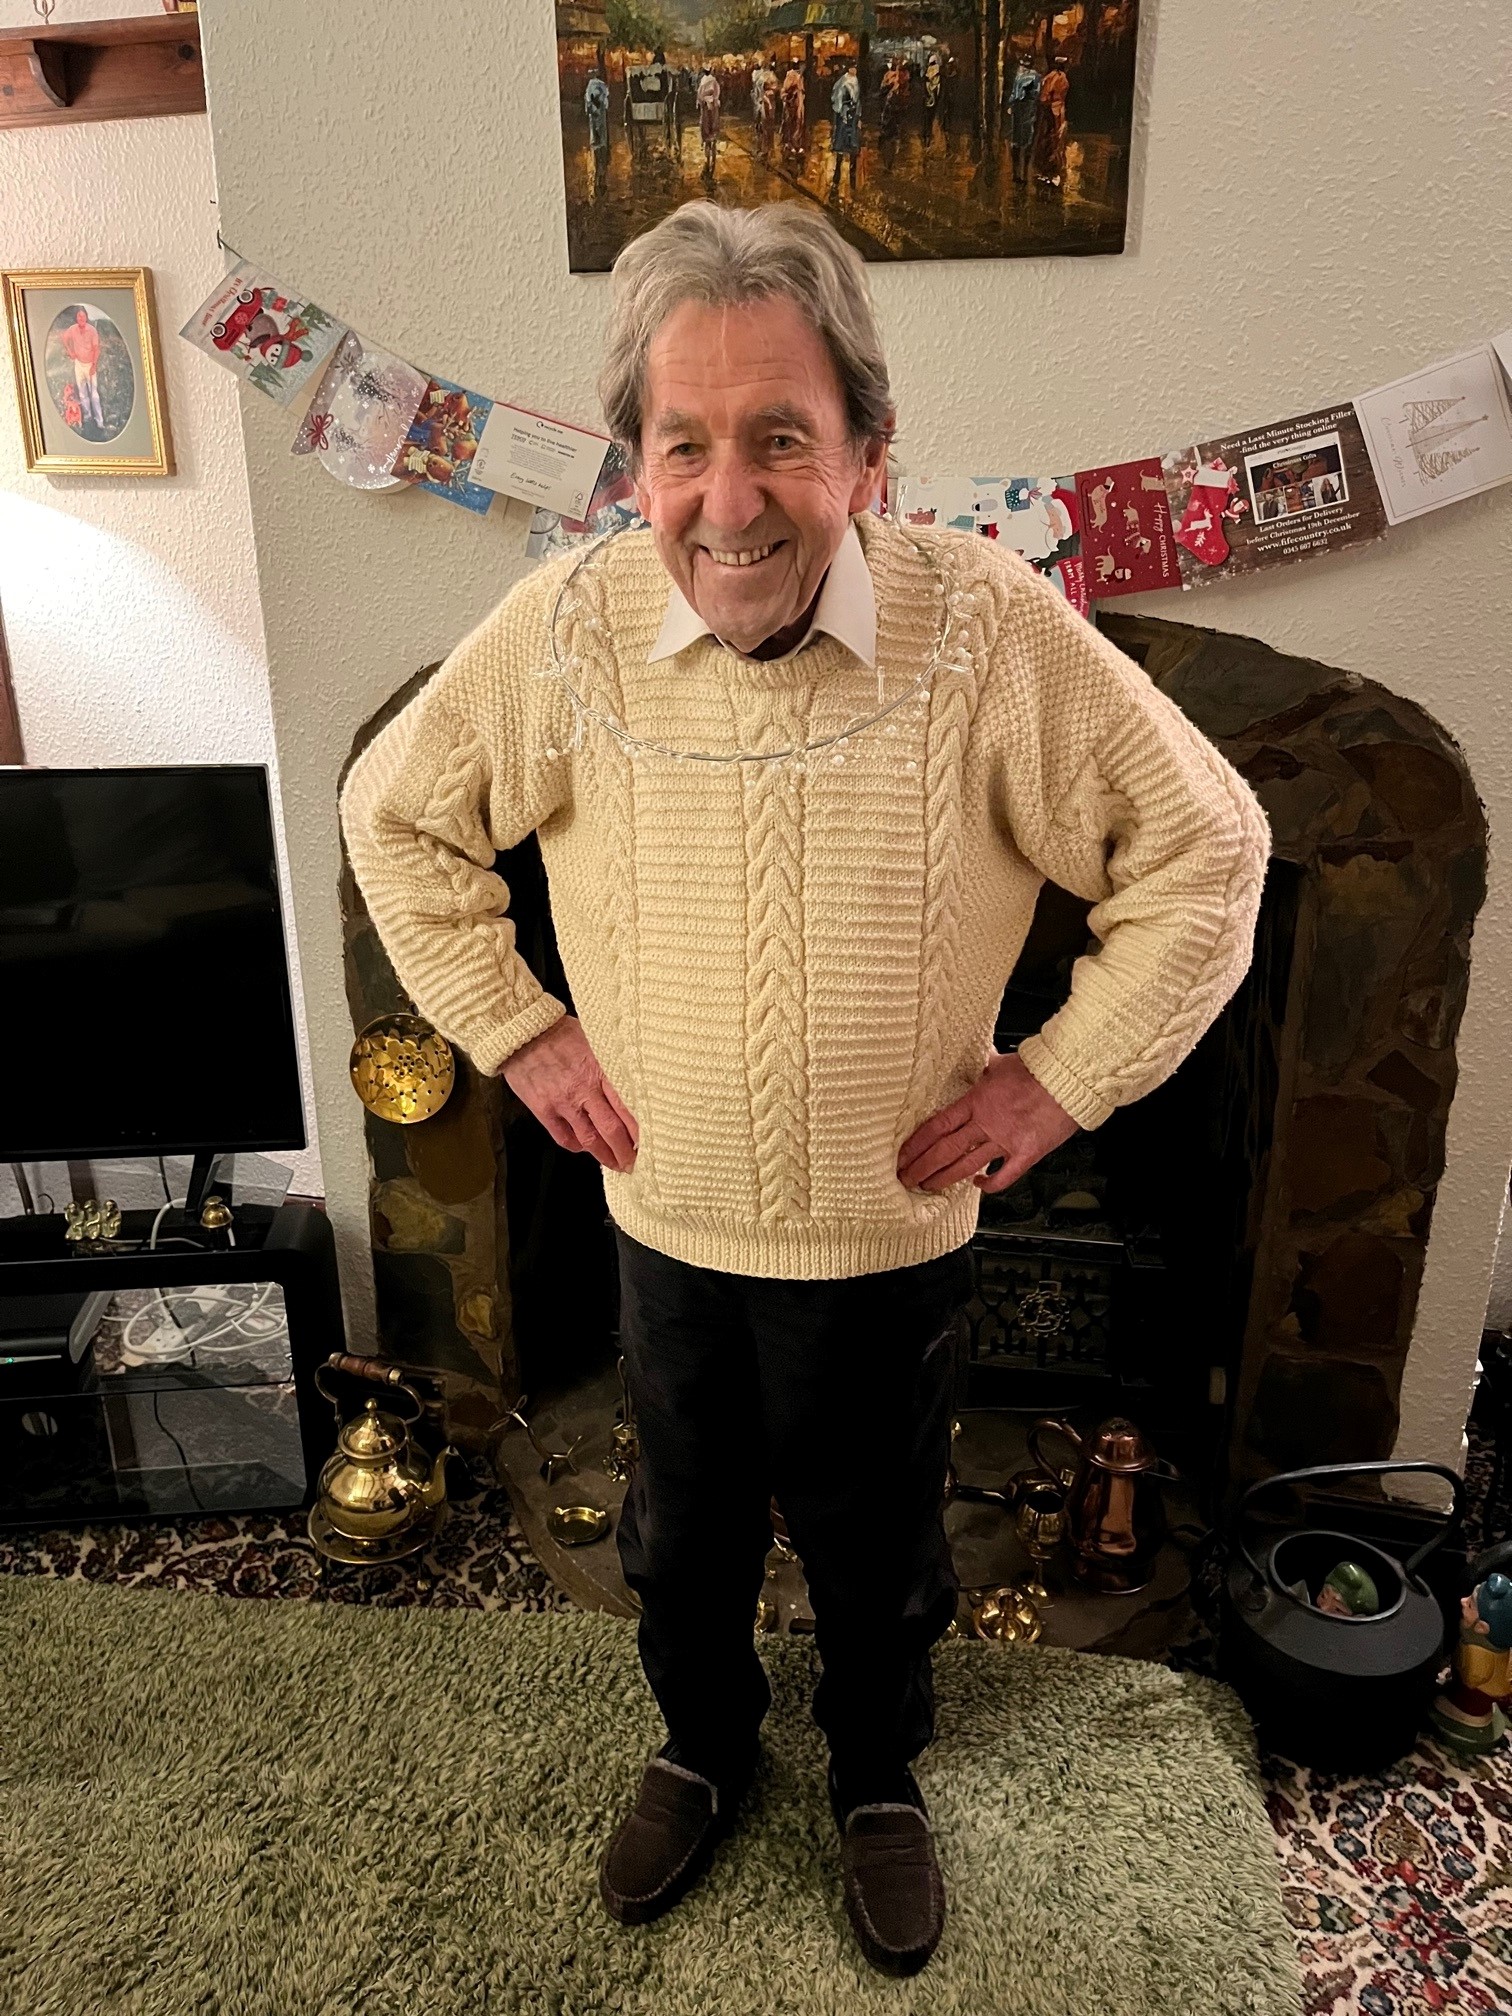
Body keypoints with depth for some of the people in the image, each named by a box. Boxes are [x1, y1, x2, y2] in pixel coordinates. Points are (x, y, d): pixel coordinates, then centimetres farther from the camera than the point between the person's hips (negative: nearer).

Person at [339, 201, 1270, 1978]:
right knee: (681, 1541, 25)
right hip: (668, 1225, 2)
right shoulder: (563, 631, -14)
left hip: (896, 1239, -1)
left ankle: (879, 1781, 55)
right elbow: (395, 815, 2)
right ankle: (703, 1747, 57)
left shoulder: (992, 630, -19)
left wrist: (1059, 1078, -11)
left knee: (879, 1556, 23)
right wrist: (513, 1028, -3)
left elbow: (1206, 851, -9)